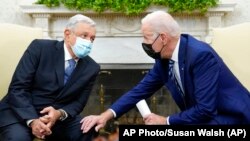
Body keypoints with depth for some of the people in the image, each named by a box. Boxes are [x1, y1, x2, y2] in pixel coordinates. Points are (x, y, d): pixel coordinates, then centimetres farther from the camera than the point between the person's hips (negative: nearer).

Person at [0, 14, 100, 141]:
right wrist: (32, 120, -27)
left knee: (88, 131, -21)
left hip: (58, 116, 4)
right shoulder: (40, 47, -11)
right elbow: (17, 88, -13)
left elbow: (79, 102, 4)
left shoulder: (92, 68, 0)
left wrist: (60, 114, -19)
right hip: (22, 113, -3)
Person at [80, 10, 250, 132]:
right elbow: (142, 89, 1)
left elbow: (204, 109, -28)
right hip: (205, 116, 8)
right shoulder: (164, 59, -3)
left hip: (231, 117, -7)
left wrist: (165, 121, -18)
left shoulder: (201, 54, -27)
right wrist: (107, 114, -9)